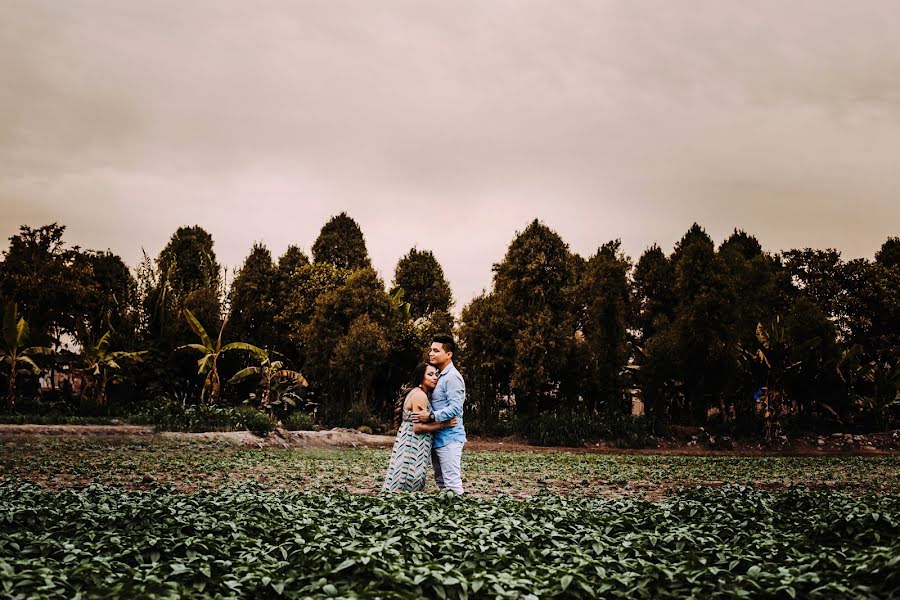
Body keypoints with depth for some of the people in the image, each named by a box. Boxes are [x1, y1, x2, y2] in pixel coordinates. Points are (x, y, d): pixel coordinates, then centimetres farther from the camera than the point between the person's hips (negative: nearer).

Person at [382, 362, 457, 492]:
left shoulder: (415, 392, 14)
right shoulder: (420, 395, -16)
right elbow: (418, 427, -21)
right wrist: (444, 424, -16)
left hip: (408, 442, 10)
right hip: (413, 445, -10)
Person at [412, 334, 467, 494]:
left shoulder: (452, 377, -14)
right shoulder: (441, 376, 17)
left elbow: (455, 408, -23)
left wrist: (431, 416, -24)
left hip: (449, 438, -10)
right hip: (438, 438, 10)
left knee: (452, 483, -8)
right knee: (441, 482, 15)